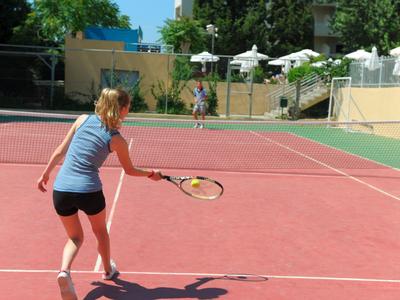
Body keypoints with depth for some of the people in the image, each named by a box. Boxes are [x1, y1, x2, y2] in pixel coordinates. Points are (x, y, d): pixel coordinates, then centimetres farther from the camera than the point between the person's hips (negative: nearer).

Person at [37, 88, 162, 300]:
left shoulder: (83, 119, 4)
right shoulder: (116, 139, -4)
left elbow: (60, 151, 7)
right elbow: (130, 170, 10)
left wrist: (46, 173, 19)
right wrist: (151, 174, 27)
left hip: (60, 190, 3)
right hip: (89, 191, -3)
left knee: (75, 237, 20)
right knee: (100, 230, 28)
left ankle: (64, 271, -8)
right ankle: (108, 270, 47)